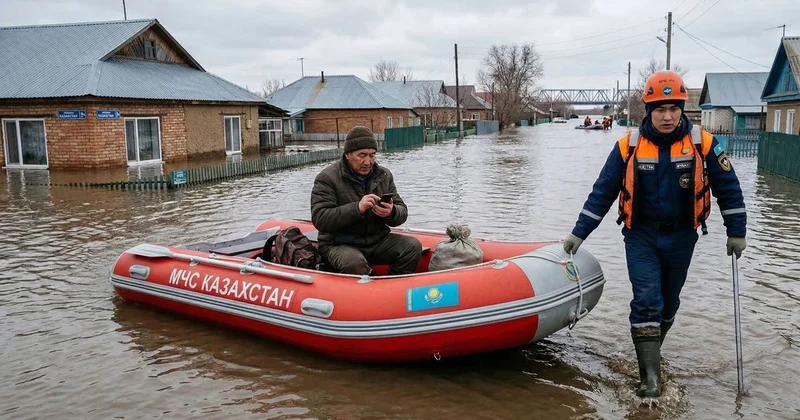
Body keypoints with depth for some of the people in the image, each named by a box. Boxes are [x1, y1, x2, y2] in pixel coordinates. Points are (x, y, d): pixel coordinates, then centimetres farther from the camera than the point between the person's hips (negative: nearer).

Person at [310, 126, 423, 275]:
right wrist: (357, 208, -29)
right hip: (339, 244, -5)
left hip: (377, 241, 5)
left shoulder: (384, 175, 8)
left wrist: (391, 213, -19)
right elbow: (319, 219, -18)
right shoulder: (327, 178, -8)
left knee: (412, 246, -16)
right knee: (354, 263, -36)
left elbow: (402, 212, 7)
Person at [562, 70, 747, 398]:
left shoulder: (702, 144, -9)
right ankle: (650, 375, -4)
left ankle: (650, 352, 38)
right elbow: (602, 192, -5)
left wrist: (736, 232, 2)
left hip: (680, 239, 2)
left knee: (668, 302, 15)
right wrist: (579, 233, -7)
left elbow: (728, 189, 2)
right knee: (646, 301, -11)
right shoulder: (629, 146, -10)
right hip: (641, 238, -2)